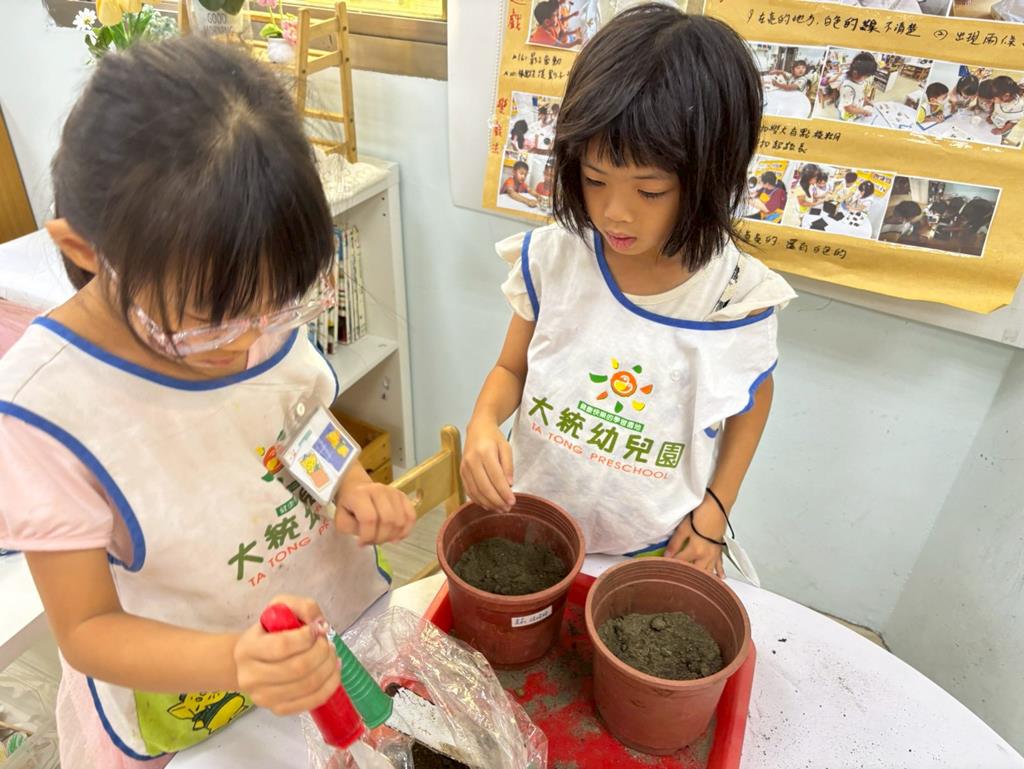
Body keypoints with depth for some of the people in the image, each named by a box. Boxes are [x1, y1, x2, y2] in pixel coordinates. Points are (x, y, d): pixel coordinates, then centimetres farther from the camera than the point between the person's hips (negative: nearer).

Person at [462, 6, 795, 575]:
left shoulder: (738, 295, -19)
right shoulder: (551, 258, -17)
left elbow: (755, 394, 2)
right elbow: (512, 368, -2)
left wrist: (714, 510, -4)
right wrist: (484, 423, -23)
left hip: (656, 550, -1)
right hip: (533, 525, 2)